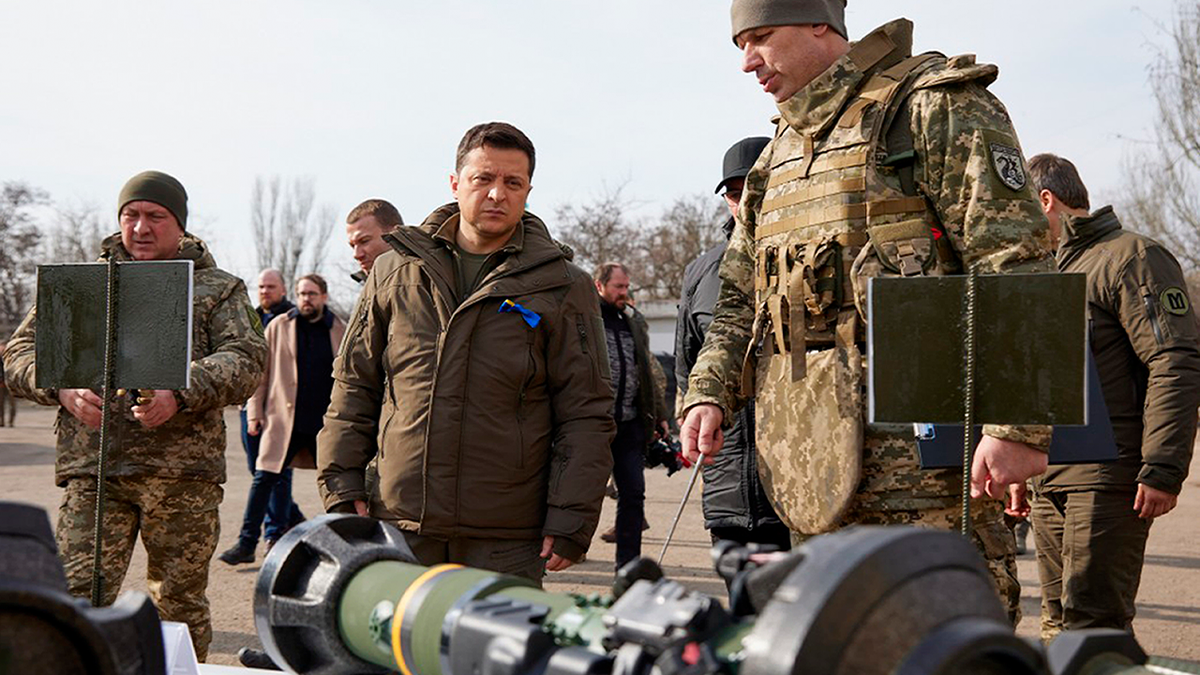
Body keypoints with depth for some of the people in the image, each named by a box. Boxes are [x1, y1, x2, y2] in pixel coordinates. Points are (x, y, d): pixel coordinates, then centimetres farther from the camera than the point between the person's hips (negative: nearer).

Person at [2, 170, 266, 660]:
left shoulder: (218, 289, 14)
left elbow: (246, 358, -1)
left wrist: (181, 394, -19)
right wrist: (63, 389, -9)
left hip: (182, 471, 0)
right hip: (92, 467, 1)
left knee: (180, 604, 5)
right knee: (79, 596, -7)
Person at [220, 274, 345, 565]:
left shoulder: (341, 330, 6)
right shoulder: (279, 327, 4)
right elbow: (261, 371, 5)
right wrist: (254, 412, 0)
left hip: (326, 421, 1)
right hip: (283, 419, -1)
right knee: (263, 480, -4)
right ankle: (246, 544, 0)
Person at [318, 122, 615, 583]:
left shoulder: (562, 289, 3)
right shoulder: (395, 273, 10)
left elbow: (586, 415, 1)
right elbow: (354, 387, 15)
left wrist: (570, 522, -6)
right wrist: (342, 488, 8)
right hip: (403, 528, 2)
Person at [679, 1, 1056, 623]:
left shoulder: (935, 106, -3)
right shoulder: (776, 158, 21)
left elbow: (1015, 264, -12)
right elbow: (740, 298, 25)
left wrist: (1018, 424, -20)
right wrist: (708, 393, 7)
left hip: (911, 438, -7)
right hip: (806, 446, 8)